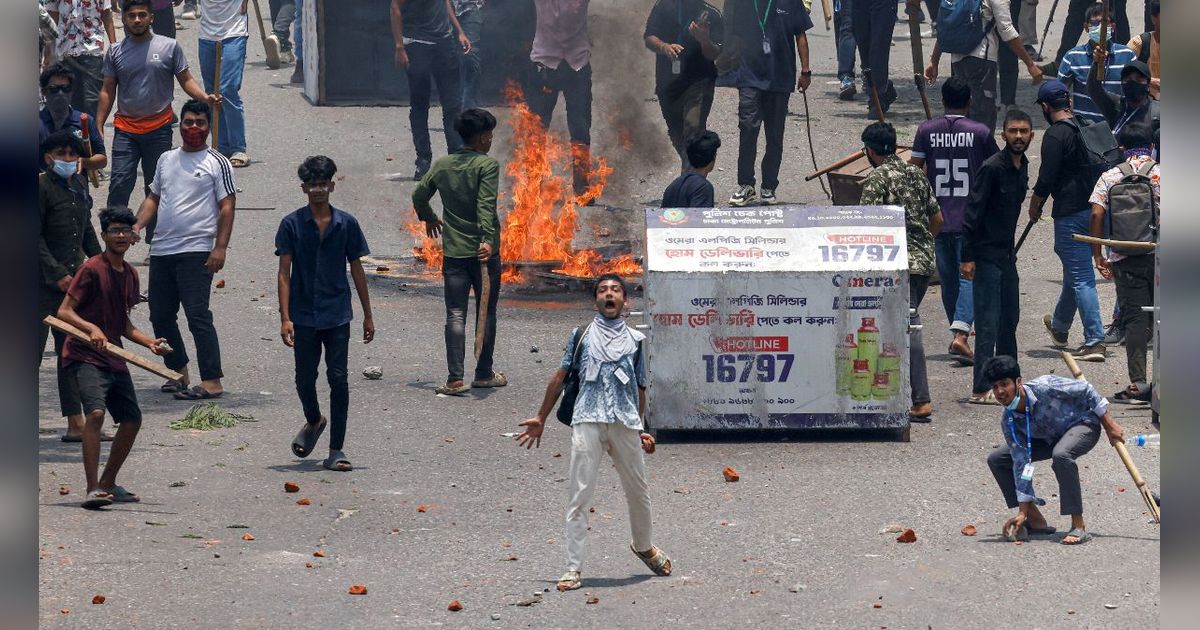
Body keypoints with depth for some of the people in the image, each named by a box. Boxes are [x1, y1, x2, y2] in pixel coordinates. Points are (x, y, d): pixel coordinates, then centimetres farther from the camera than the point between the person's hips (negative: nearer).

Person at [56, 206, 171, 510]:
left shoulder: (130, 274, 12)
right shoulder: (92, 269, -12)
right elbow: (64, 311, -14)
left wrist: (149, 342, 9)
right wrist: (91, 328, -30)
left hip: (113, 358, 9)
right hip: (84, 356, -8)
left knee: (132, 419, 11)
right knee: (96, 412, -26)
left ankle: (108, 484, 26)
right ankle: (92, 489, -26)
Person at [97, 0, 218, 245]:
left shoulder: (170, 47, 0)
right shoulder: (115, 52, 5)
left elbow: (186, 80, 3)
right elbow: (107, 91, 9)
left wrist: (205, 97, -16)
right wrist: (97, 128, 4)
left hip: (158, 129, -1)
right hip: (125, 129, 1)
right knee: (120, 184, -9)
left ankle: (154, 243, 17)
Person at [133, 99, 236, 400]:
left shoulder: (217, 163, -2)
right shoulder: (167, 160, 16)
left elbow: (227, 207, -6)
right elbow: (153, 198, 22)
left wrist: (220, 247, -15)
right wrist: (137, 226, 4)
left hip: (196, 252, -7)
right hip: (161, 251, 7)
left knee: (198, 316, -12)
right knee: (160, 316, 11)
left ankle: (211, 382, -12)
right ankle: (179, 373, 25)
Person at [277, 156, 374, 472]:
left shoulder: (346, 224, 2)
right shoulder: (291, 224, -2)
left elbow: (356, 270, 9)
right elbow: (284, 272, -3)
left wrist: (368, 315, 9)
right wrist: (285, 317, -10)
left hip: (337, 315, 0)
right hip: (304, 316, 0)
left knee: (338, 380, -4)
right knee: (305, 379, 8)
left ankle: (336, 450, 1)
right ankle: (314, 422, 39)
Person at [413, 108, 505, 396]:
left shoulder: (442, 164, 7)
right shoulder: (488, 165, -9)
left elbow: (419, 195, 15)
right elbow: (485, 205, -20)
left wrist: (428, 218, 34)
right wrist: (487, 239, -28)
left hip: (453, 251, 4)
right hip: (484, 251, -3)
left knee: (455, 315, 2)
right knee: (486, 313, 11)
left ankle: (455, 378, -8)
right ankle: (483, 373, 20)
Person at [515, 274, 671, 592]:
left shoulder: (635, 339, 15)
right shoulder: (581, 335, 12)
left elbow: (639, 387, 18)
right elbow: (560, 377, 14)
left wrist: (642, 429, 14)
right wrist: (540, 419, 14)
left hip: (625, 423, 2)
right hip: (587, 421, -2)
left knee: (638, 490, 11)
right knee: (579, 494, -7)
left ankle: (644, 547, 38)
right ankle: (573, 568, -7)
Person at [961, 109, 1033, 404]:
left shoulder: (1023, 167, 11)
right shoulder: (991, 168, -16)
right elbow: (972, 213, -17)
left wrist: (1012, 248, 20)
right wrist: (967, 257, -20)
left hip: (1007, 254, 9)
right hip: (986, 255, -9)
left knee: (1010, 318, 15)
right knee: (988, 323, -10)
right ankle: (981, 390, -9)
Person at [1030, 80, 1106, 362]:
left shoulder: (1055, 135, -13)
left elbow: (1046, 179, -14)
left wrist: (1034, 207, 3)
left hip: (1070, 212, -8)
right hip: (1094, 210, 8)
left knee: (1081, 278, -7)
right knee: (1075, 272, 23)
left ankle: (1095, 341, -11)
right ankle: (1059, 327, 42)